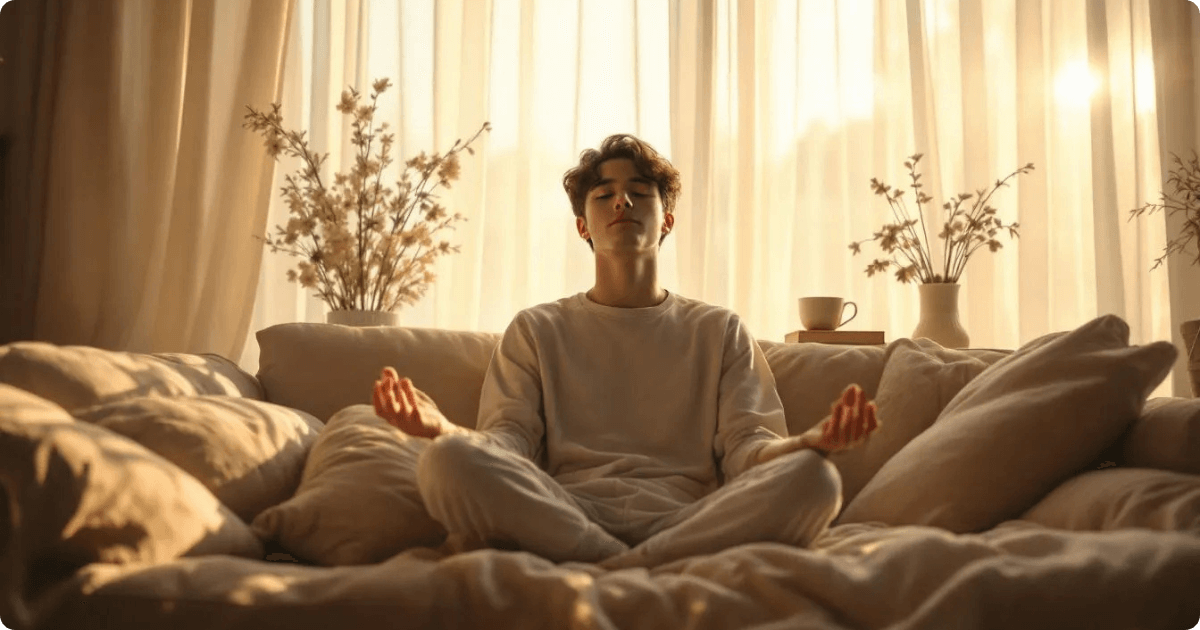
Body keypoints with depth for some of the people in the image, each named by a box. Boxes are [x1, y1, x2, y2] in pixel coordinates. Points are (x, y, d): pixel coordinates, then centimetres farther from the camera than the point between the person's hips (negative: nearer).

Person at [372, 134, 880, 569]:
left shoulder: (721, 331, 21)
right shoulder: (536, 330, 21)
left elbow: (747, 448, 8)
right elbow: (509, 440, 7)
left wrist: (810, 442, -17)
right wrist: (446, 430, -18)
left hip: (690, 521, 1)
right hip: (561, 519, 0)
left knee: (811, 478, -29)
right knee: (446, 461, -30)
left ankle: (599, 576, -25)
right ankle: (656, 574, -22)